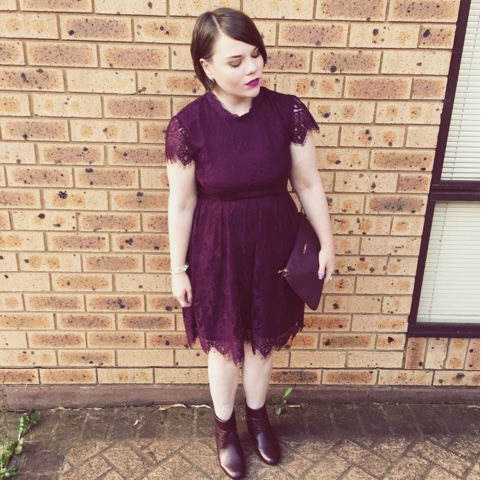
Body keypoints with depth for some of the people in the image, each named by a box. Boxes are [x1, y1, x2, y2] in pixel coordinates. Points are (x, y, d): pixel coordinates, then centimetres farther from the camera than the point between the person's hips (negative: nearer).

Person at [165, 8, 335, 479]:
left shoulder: (287, 111, -11)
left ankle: (257, 415, 50)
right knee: (224, 343, 16)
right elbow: (181, 204, -8)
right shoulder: (188, 125, -16)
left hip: (273, 246, 2)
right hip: (218, 251, -2)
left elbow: (308, 184, -2)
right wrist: (178, 268, -2)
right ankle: (224, 426, 45)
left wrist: (327, 243, 3)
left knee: (263, 339, 20)